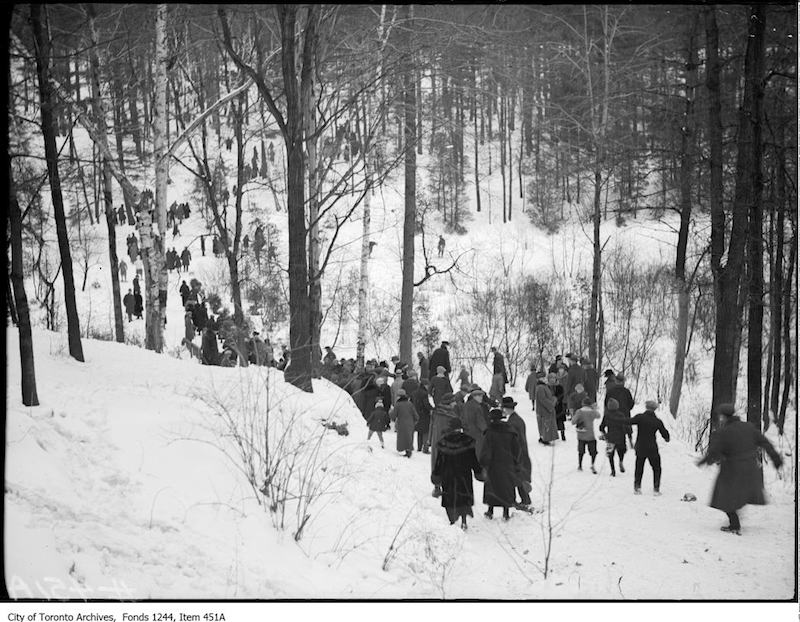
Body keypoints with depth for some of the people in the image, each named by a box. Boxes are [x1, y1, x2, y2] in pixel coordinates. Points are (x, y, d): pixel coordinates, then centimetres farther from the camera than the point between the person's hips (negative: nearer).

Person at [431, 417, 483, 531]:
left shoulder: (443, 442, -7)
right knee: (464, 498, 10)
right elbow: (473, 460, -2)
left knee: (449, 499, 10)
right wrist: (478, 472, 10)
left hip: (447, 475, 0)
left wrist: (436, 476, 9)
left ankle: (452, 520, 8)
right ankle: (463, 521, 2)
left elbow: (439, 461, -1)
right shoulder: (467, 441, -8)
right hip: (464, 475, 0)